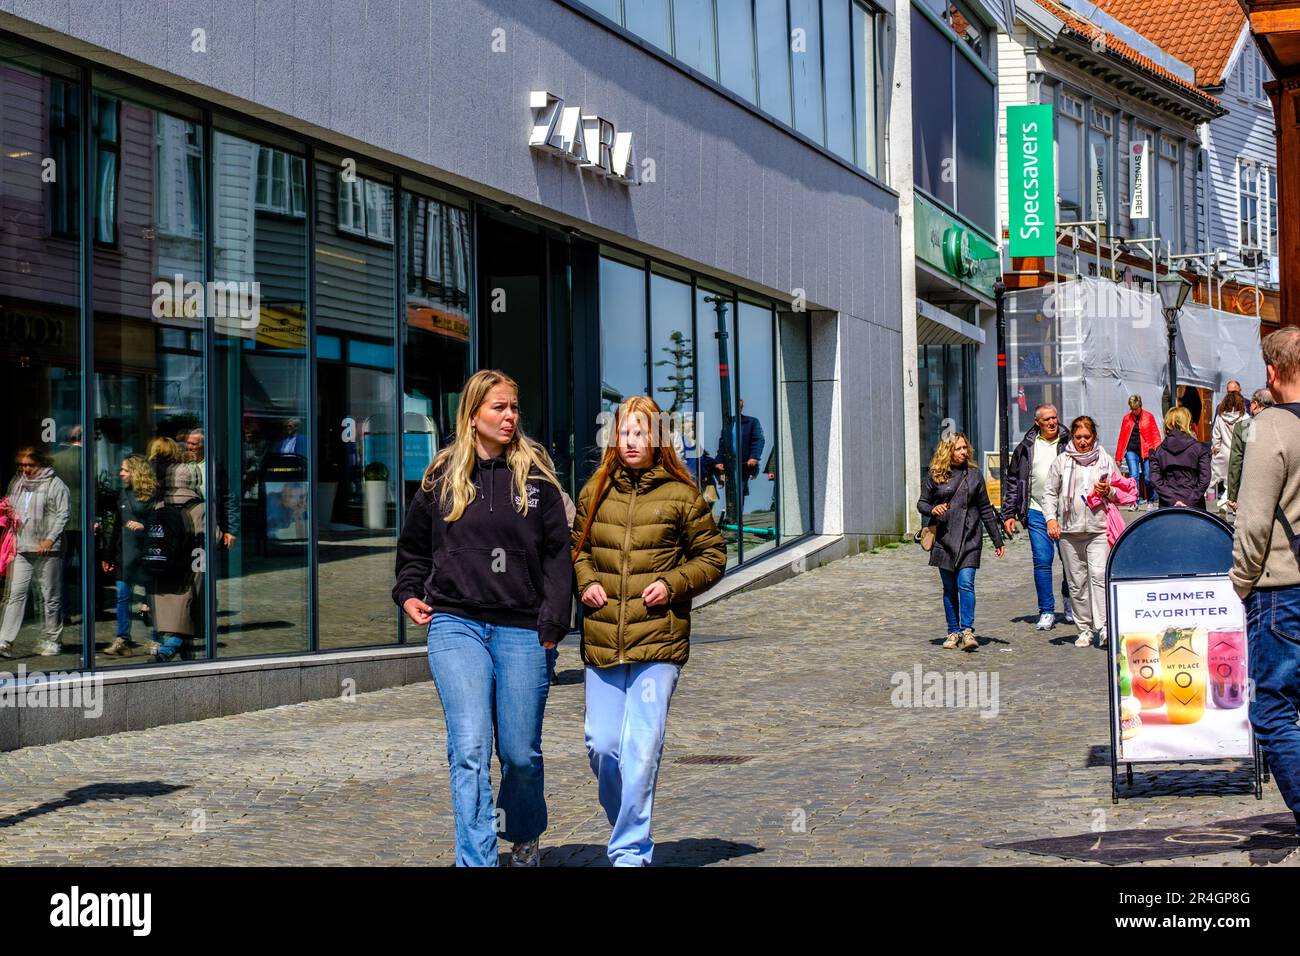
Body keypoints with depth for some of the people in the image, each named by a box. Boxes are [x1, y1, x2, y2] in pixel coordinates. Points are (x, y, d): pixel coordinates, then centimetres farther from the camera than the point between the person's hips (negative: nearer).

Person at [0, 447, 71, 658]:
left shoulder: (55, 485, -4)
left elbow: (63, 514, -8)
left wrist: (50, 539, -17)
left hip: (46, 550, -5)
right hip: (20, 549, 5)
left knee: (50, 596, 4)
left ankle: (53, 641, 16)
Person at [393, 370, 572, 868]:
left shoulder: (536, 477, 5)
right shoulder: (442, 477, 9)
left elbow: (558, 552, 5)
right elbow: (414, 545, 24)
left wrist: (552, 622, -4)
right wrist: (409, 593, 9)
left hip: (520, 631, 0)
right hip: (456, 626, 0)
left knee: (521, 752, 5)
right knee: (470, 747, -14)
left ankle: (524, 837, 34)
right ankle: (476, 860, -12)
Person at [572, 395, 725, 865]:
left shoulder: (681, 495, 0)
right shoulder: (595, 491, 8)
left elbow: (712, 556, 7)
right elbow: (578, 546, 21)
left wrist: (673, 584, -8)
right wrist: (585, 581, 2)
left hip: (659, 641, -3)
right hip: (601, 641, 3)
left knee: (641, 749, -7)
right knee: (601, 745, 5)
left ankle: (630, 850, 3)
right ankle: (625, 827, 30)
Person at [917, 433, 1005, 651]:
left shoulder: (974, 475, 7)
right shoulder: (934, 475, 3)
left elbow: (985, 509, 12)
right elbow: (922, 503, 9)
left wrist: (997, 540, 12)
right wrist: (933, 510, -15)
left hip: (969, 538, 0)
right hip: (944, 539, 0)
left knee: (966, 583, -13)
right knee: (949, 588, 5)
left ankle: (967, 631, -17)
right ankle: (953, 631, 13)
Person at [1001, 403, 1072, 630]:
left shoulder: (1069, 444, 3)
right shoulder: (1026, 448, 6)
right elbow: (1013, 481, 11)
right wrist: (1009, 514, 7)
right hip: (1037, 512, 0)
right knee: (1042, 561, -4)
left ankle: (1071, 604, 28)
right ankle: (1046, 611, 3)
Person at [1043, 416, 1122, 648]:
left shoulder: (1106, 460, 9)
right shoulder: (1062, 461, 9)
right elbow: (1050, 493, 12)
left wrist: (1108, 492, -7)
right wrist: (1051, 518, -2)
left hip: (1099, 529, -2)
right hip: (1069, 530, 2)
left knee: (1099, 575, -16)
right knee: (1076, 581, 4)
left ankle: (1103, 628, -18)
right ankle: (1084, 629, 13)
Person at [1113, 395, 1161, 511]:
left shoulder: (1149, 417, 4)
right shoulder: (1127, 418, 9)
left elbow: (1156, 435, 2)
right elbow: (1122, 438, 11)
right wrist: (1118, 457, 8)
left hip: (1146, 451, -1)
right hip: (1131, 451, 1)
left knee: (1147, 478, 3)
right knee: (1133, 476, -10)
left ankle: (1151, 501, 21)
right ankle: (1134, 503, -8)